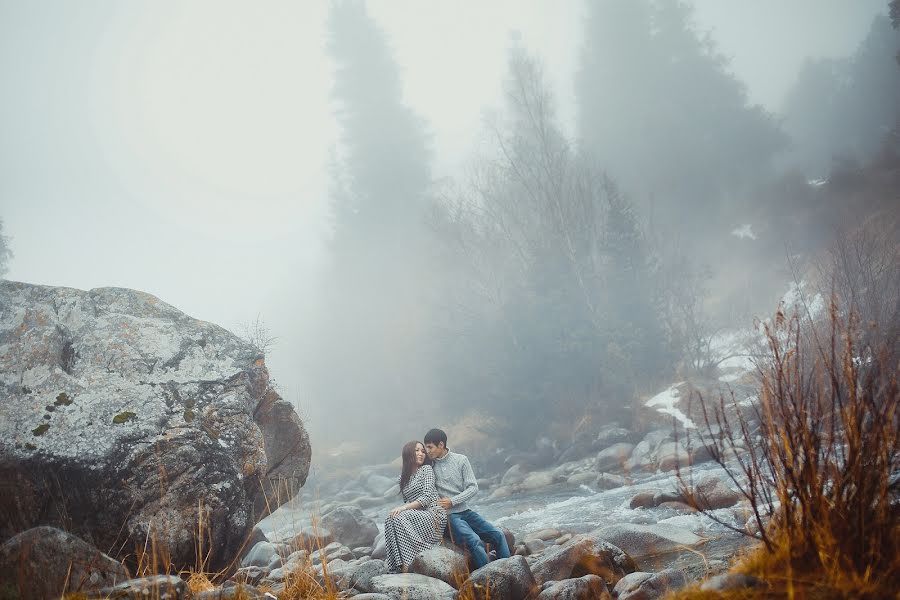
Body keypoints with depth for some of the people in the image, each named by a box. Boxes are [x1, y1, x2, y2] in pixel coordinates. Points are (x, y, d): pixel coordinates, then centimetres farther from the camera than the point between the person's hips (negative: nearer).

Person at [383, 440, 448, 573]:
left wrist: (404, 508, -19)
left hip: (433, 515, -5)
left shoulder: (427, 469, 3)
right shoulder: (403, 476, 19)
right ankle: (399, 564, -32)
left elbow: (427, 497, -9)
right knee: (391, 518, -24)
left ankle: (407, 564, -34)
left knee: (400, 518, -29)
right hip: (417, 516, 5)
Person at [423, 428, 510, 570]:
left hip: (465, 511, 3)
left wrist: (452, 501, -13)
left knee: (498, 535, -6)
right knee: (474, 541, -27)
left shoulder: (461, 460, 0)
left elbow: (473, 488, -2)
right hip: (448, 516, -3)